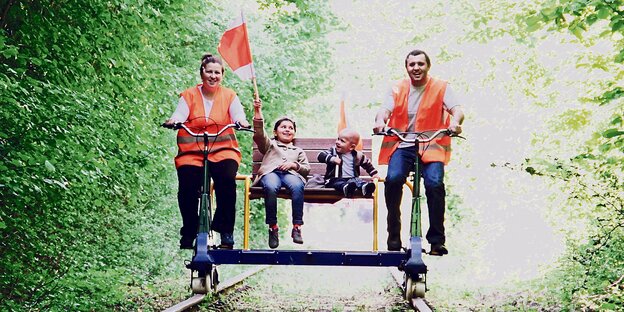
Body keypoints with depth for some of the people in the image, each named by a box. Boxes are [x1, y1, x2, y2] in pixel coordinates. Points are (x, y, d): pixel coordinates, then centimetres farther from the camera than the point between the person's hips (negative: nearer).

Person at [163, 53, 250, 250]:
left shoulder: (229, 96, 11)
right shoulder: (189, 95, 10)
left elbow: (238, 115, -2)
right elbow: (180, 114, -3)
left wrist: (241, 122, -26)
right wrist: (173, 121, -26)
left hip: (222, 150, 0)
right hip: (192, 151, 0)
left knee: (227, 180, -29)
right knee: (187, 187, -22)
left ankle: (226, 232, -16)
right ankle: (189, 233, -1)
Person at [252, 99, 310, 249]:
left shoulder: (298, 151, 37)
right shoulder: (270, 145, 31)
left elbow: (307, 168, 23)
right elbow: (259, 134, 10)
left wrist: (293, 164, 3)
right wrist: (258, 113, -4)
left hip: (291, 173, 1)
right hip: (270, 172, -1)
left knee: (297, 186, -38)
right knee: (271, 187, -40)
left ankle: (297, 227, -38)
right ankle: (273, 227, -32)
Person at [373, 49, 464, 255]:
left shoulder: (441, 87, 5)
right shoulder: (397, 88, 10)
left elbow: (456, 109, -8)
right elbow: (385, 109, -3)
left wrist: (455, 122, -33)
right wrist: (380, 121, -28)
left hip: (431, 145, -1)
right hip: (402, 145, 1)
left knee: (435, 183, -25)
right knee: (393, 179, -25)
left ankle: (437, 240, -12)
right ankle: (393, 237, -9)